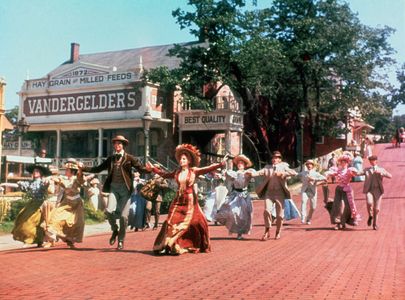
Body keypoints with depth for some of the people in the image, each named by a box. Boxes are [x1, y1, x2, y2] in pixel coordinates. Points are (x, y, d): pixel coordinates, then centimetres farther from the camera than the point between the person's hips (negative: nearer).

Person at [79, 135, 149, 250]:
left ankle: (121, 240, 16)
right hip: (113, 188, 2)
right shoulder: (110, 159, 14)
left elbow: (141, 168, -4)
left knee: (123, 216, -3)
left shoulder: (129, 158, 3)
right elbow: (98, 169, 19)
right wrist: (83, 168, 12)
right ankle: (115, 230, 12)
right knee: (109, 211, -18)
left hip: (125, 188, -2)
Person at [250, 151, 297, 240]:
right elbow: (259, 172, -4)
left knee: (279, 214, 5)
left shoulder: (283, 167, 6)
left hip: (279, 193, -1)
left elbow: (294, 173, -8)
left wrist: (282, 173, -20)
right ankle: (267, 231, 0)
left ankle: (278, 232, 24)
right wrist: (251, 174, -24)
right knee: (267, 210, -15)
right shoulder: (267, 167, 12)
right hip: (269, 192, 1)